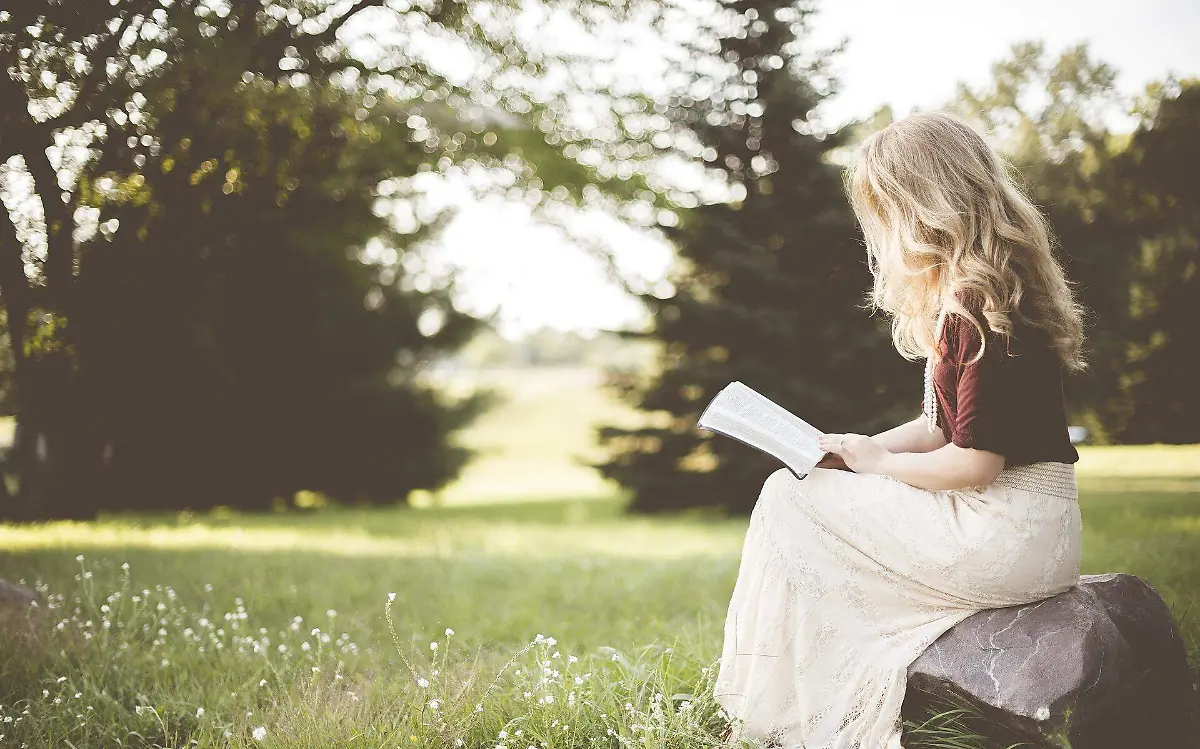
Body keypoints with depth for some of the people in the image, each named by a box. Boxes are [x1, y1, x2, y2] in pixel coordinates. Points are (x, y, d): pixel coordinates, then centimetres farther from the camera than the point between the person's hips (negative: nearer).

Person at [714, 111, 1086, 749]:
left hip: (1010, 538, -10)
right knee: (799, 488, 10)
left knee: (788, 501, -5)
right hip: (1021, 531, 10)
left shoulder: (982, 308, -19)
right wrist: (855, 452, 4)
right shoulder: (962, 300, 13)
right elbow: (940, 427, 17)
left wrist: (875, 461, -7)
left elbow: (975, 463, -22)